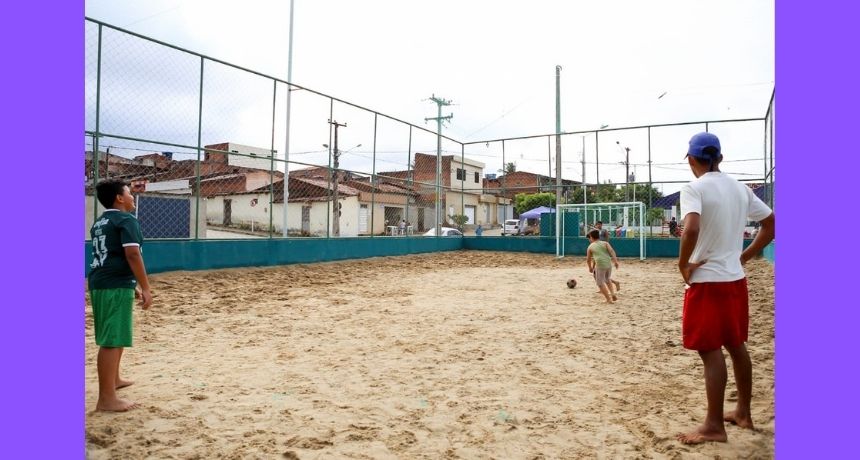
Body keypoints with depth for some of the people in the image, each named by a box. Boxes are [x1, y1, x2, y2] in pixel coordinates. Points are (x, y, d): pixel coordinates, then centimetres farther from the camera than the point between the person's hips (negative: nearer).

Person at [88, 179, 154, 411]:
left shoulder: (99, 222, 19)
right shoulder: (126, 219, -10)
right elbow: (132, 255, -19)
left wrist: (133, 285, 28)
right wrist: (145, 288, -16)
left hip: (99, 283, 10)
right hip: (116, 286, -10)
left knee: (114, 336, 24)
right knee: (112, 341, -7)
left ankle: (114, 379, 40)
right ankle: (106, 399, -3)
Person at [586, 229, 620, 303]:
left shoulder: (590, 247, 11)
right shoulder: (605, 243, 14)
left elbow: (588, 260, 21)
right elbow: (612, 251, -4)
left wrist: (590, 268, 38)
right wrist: (615, 261, -11)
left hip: (600, 265, -4)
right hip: (609, 264, 4)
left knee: (600, 283, 8)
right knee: (607, 279, 28)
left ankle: (609, 299, 5)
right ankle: (613, 294, 17)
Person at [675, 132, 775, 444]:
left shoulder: (694, 189, -14)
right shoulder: (740, 188, 9)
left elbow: (692, 229, -30)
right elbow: (771, 224, 14)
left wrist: (683, 264, -17)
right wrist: (745, 256, 16)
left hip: (707, 280, -8)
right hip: (735, 278, 8)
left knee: (711, 352, -1)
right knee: (737, 346, 18)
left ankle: (714, 426, 7)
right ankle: (743, 413, 31)